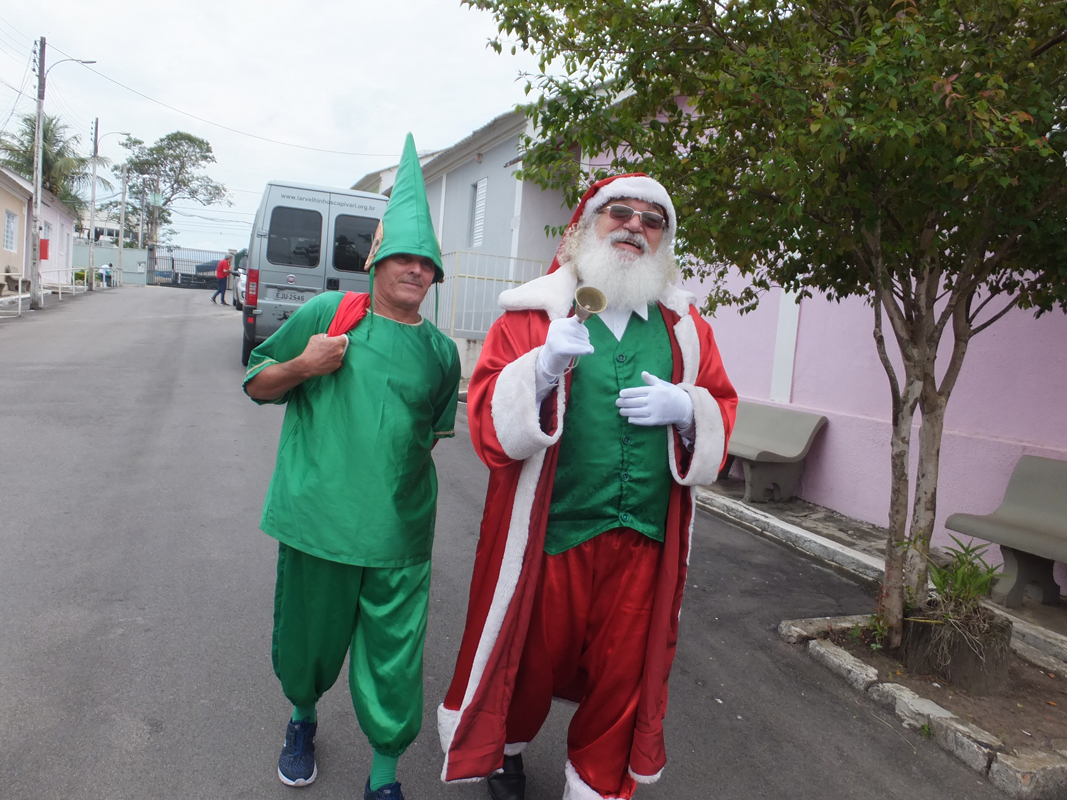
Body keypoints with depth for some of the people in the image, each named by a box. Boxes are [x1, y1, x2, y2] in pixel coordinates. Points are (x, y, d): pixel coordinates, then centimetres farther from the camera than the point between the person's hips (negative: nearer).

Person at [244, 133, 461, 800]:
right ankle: (304, 717, 49)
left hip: (399, 534, 1)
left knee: (395, 658, 4)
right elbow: (256, 383, 5)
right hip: (317, 519, 0)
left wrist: (405, 484, 10)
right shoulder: (327, 313, -1)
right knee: (308, 636, 17)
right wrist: (303, 366, -13)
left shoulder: (440, 350, 6)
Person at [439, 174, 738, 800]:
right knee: (530, 655, 16)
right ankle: (507, 745, 49)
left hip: (644, 539, 3)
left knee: (624, 672, 13)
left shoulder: (685, 325, 8)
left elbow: (722, 410, 11)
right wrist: (544, 368, -25)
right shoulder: (534, 313, -2)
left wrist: (685, 408, -11)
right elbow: (489, 417, -8)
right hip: (548, 532, -2)